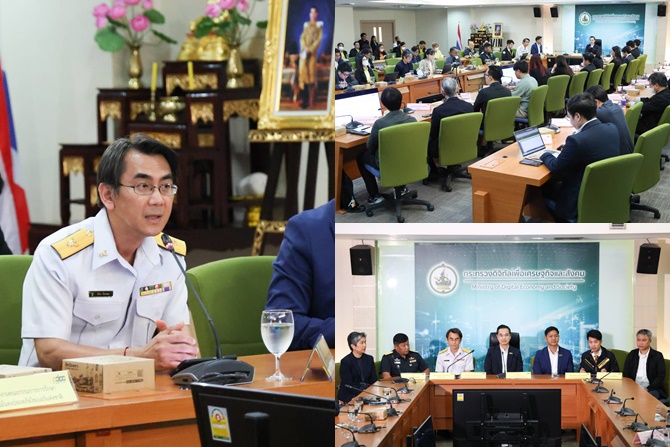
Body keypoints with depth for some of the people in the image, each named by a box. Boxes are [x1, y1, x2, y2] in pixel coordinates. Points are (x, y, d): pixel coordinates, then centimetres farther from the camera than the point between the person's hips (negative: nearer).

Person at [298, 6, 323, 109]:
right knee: (302, 71, -2)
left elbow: (319, 39, -3)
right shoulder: (306, 25, 17)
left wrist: (311, 49, -14)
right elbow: (302, 38, 10)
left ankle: (311, 101, -8)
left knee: (311, 73, -9)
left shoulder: (319, 25, 6)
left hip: (313, 52, -4)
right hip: (304, 51, 4)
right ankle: (305, 99, 1)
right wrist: (305, 48, -8)